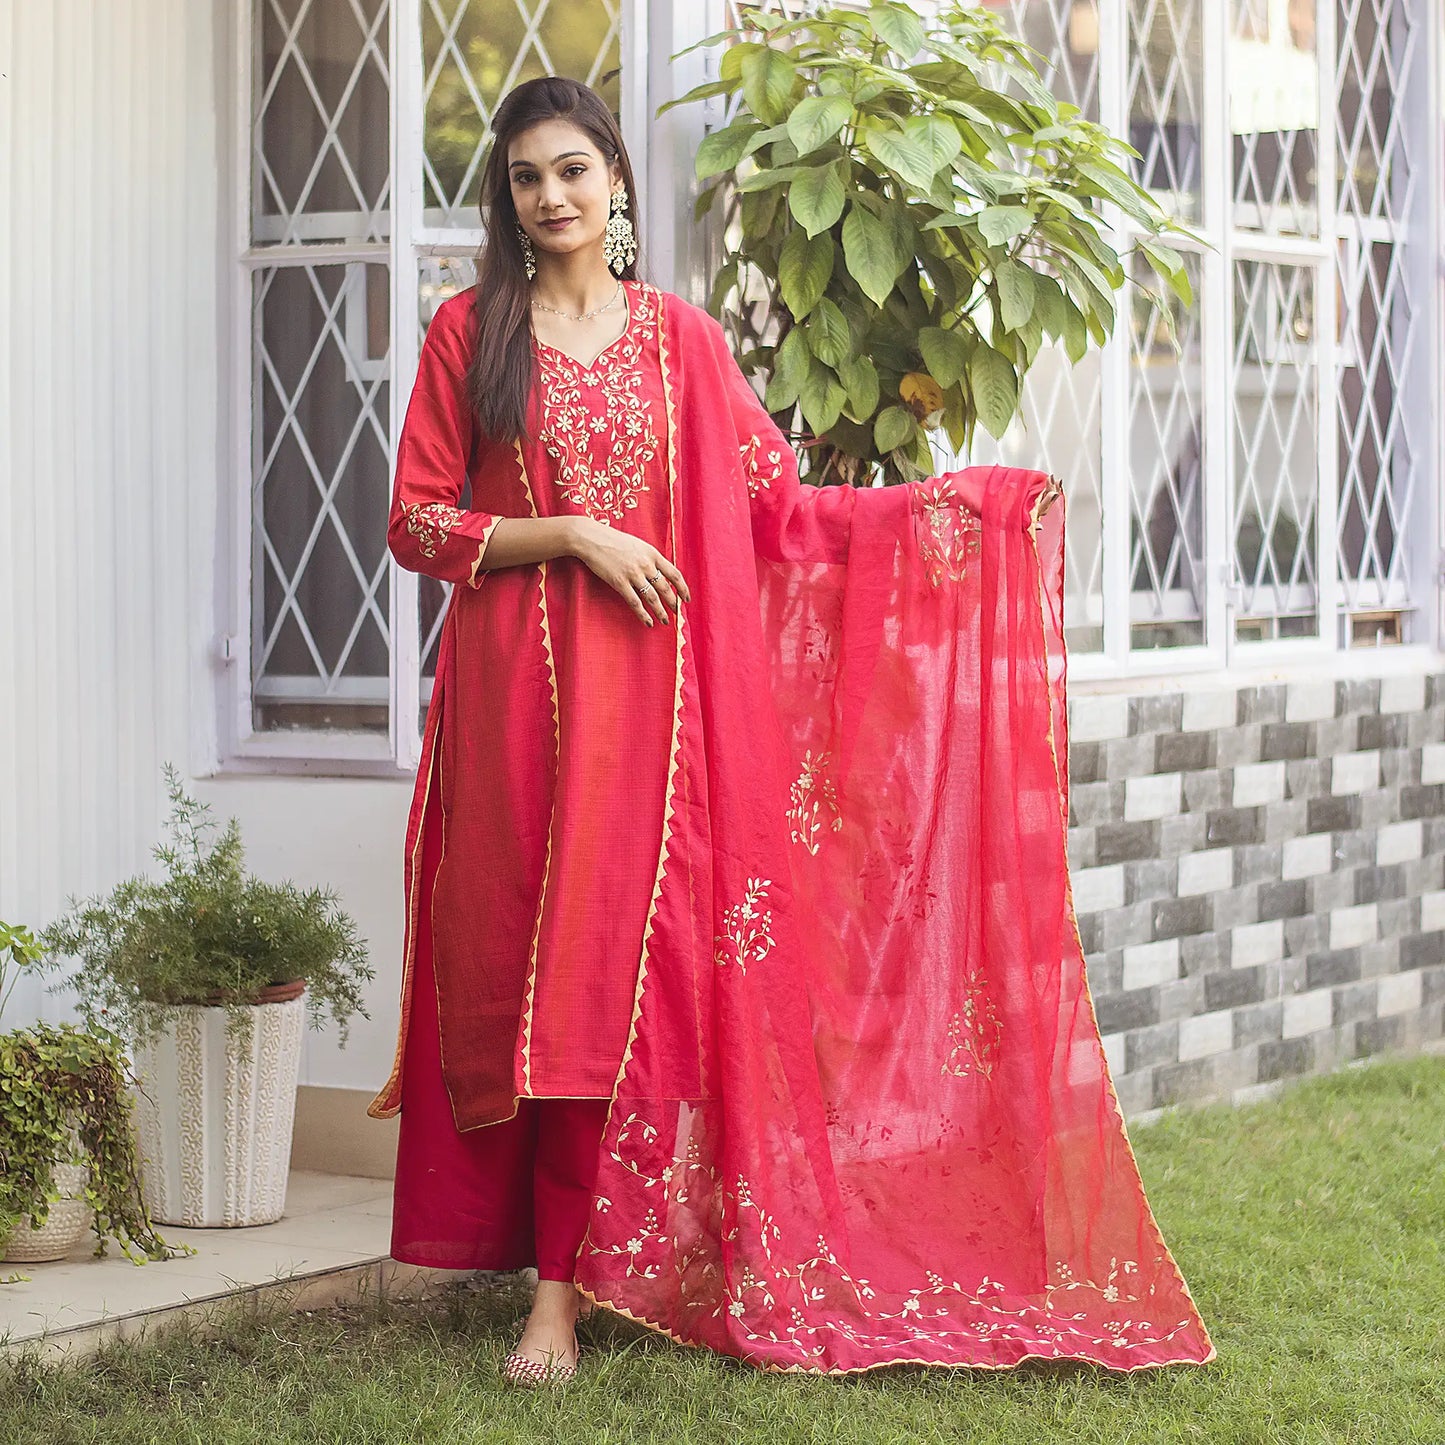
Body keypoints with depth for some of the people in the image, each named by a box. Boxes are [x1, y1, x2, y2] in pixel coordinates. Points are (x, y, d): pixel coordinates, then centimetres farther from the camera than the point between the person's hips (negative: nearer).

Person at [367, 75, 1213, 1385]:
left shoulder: (680, 339, 10)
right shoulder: (469, 332, 5)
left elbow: (773, 505, 12)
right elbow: (417, 524, 1)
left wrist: (952, 503, 7)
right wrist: (573, 535, -10)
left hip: (649, 689, 1)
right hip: (516, 688, -1)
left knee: (614, 963, -6)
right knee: (521, 959, -4)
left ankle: (565, 1287, -5)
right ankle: (565, 1265, 5)